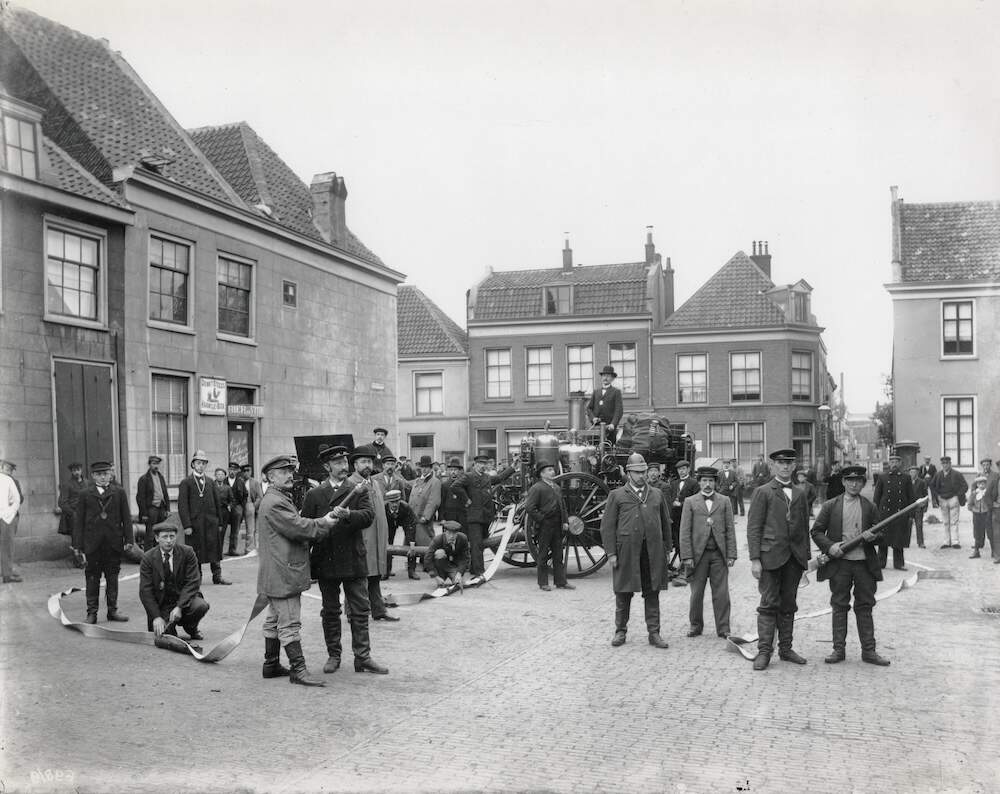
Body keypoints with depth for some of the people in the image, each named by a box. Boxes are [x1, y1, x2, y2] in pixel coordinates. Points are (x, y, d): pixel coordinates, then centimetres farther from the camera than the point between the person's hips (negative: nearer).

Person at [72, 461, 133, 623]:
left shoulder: (119, 493, 8)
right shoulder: (85, 494, 5)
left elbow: (126, 518, 7)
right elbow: (79, 521, 4)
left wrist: (128, 540, -1)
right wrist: (78, 545, -2)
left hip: (114, 543, 1)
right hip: (92, 545, -1)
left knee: (112, 577, 8)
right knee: (92, 579, 3)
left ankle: (112, 610, 16)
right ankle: (92, 612, 10)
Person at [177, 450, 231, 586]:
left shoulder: (210, 482, 12)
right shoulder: (186, 483, -2)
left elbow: (217, 503, 15)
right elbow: (182, 505, -8)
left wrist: (219, 522, 9)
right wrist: (186, 525, -15)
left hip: (211, 523, 4)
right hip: (195, 523, -4)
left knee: (215, 549, 4)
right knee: (195, 553, 2)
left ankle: (217, 576, 11)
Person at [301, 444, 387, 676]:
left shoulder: (359, 490, 5)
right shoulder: (314, 494, 6)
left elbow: (369, 516, -11)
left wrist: (348, 514, -27)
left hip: (354, 560, 0)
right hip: (326, 561, 0)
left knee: (360, 611, 2)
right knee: (330, 611, 11)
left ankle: (363, 658, 9)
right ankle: (333, 655, 23)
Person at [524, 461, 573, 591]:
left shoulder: (557, 487, 15)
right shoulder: (536, 488, -9)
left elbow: (563, 506, 22)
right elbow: (529, 508, -16)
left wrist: (565, 521, 11)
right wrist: (541, 519, -14)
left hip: (557, 526, 7)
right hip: (544, 527, -7)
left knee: (558, 555, 10)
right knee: (543, 556, 2)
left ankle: (561, 582, 16)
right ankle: (543, 583, 10)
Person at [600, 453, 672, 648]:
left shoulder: (656, 495, 13)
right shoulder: (616, 496, 3)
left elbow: (666, 523, 17)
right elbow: (607, 526, 0)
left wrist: (667, 548, 11)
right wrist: (611, 552, -7)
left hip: (653, 553, 2)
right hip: (626, 553, -2)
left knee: (652, 594, 6)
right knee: (623, 594, 6)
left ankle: (654, 633, 14)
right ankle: (620, 631, 19)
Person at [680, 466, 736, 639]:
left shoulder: (724, 501, 9)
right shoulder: (690, 502, 5)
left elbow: (730, 529, 7)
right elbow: (685, 531, 1)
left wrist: (731, 555, -1)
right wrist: (687, 556, -6)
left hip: (719, 554, 1)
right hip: (698, 553, -1)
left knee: (721, 593, 1)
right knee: (696, 593, 5)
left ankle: (723, 629, 10)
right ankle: (696, 626, 19)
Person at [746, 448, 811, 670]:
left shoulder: (800, 494, 15)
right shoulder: (763, 492, 0)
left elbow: (805, 527, 17)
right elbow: (753, 527, -5)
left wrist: (806, 557, 11)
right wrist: (755, 559, -11)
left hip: (794, 558, 5)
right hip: (771, 556, -4)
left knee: (788, 606, 10)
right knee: (769, 604, -3)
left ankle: (785, 649, 18)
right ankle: (764, 651, 1)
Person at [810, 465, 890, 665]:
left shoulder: (870, 507, 8)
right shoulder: (830, 506, 4)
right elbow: (816, 531, 3)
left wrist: (872, 536, -11)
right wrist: (829, 546, -13)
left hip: (864, 563, 1)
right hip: (839, 562, -1)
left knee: (865, 607, 6)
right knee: (839, 607, 5)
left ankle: (868, 651, 13)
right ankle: (839, 649, 12)